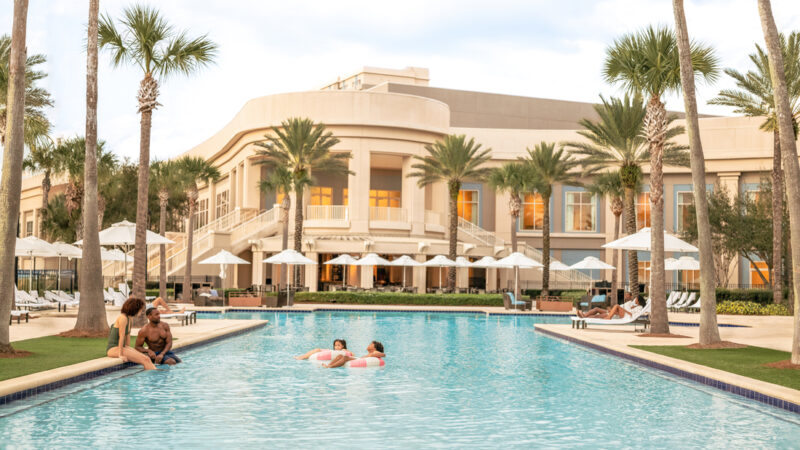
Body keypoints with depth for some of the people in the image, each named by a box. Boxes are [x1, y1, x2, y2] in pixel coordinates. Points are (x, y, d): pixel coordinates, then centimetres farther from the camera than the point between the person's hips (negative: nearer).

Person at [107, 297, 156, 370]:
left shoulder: (130, 318, 11)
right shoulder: (123, 318, -17)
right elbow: (121, 337, -19)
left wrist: (127, 348, 9)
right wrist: (120, 355, -19)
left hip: (122, 347, 9)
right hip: (113, 349, -9)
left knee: (147, 359, -9)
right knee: (144, 360, -18)